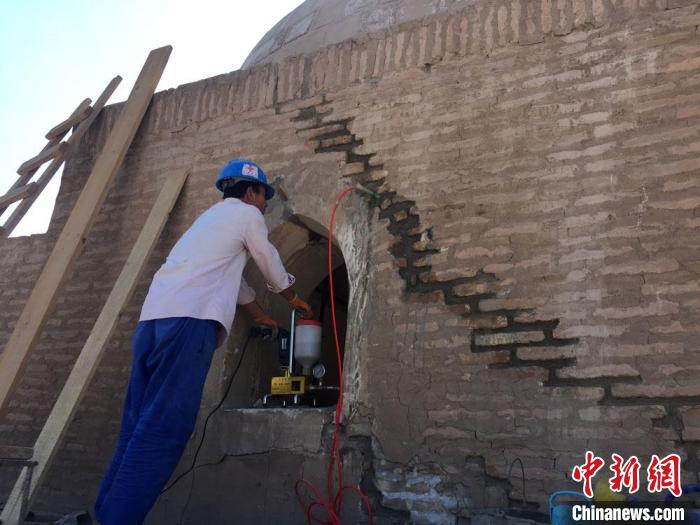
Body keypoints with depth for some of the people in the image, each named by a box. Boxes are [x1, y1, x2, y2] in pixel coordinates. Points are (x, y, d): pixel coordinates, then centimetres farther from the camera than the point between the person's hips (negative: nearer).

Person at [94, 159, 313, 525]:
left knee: (141, 424, 7)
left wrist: (262, 315, 54)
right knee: (163, 427, -13)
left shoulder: (212, 217, 36)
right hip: (189, 321, -9)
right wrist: (294, 300, 38)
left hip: (154, 319, 9)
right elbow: (273, 269, 19)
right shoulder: (246, 213, 11)